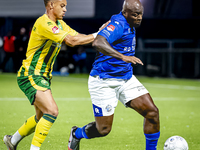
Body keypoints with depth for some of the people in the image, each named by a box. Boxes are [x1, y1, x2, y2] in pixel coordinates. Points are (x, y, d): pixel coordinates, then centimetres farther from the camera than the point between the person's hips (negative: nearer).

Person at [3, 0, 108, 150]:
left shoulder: (60, 24, 11)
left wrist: (99, 33, -12)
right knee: (52, 111, -22)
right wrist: (95, 36, -20)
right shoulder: (43, 23, -21)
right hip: (31, 76, -10)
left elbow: (77, 36, 4)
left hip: (43, 76, 10)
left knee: (42, 117, 19)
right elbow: (71, 41, -27)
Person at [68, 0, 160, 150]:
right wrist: (123, 57, -50)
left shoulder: (129, 25, 8)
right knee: (104, 129, -1)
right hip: (104, 82, -8)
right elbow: (98, 43, -40)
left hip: (126, 79, 8)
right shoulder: (118, 24, -22)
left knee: (152, 112, -7)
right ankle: (77, 134, 30)